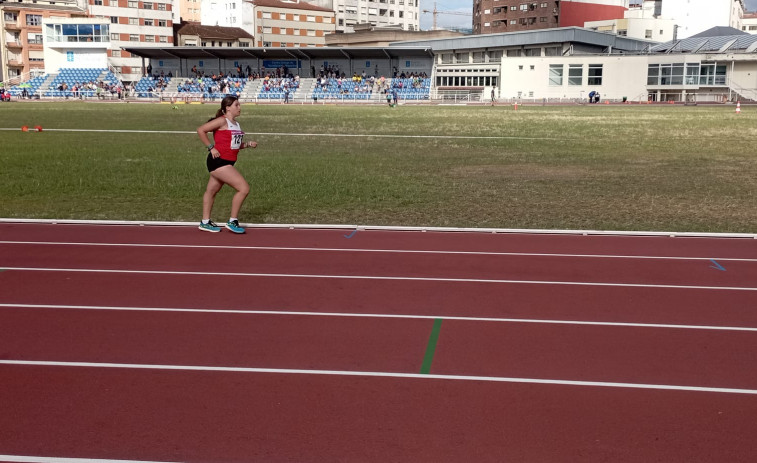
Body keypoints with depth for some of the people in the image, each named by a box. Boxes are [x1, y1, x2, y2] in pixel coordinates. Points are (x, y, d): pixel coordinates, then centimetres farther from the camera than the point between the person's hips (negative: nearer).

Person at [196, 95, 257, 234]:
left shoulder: (236, 124, 13)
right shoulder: (222, 121, -13)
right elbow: (200, 130, -15)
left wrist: (248, 144, 6)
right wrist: (211, 148, -15)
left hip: (226, 163, 9)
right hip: (218, 161, -9)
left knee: (211, 191, 20)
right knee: (244, 188, -14)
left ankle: (205, 222, 33)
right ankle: (232, 222, -3)